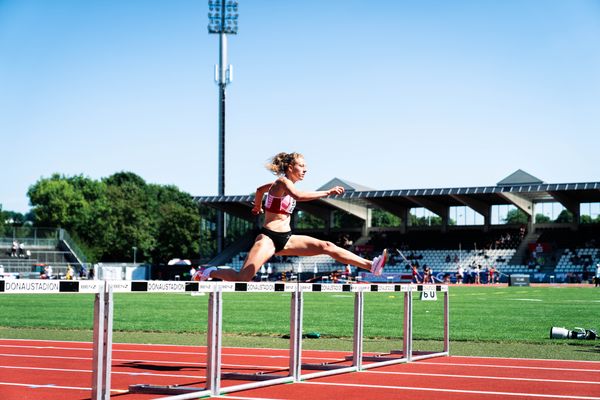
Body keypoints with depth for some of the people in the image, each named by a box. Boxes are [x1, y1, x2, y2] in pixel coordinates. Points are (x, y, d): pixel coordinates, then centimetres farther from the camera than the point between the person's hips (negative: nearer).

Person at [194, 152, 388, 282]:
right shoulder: (283, 182, -12)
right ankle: (210, 272, 10)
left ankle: (371, 266, -12)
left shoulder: (284, 183, 15)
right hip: (269, 237, -9)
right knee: (242, 278, -16)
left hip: (286, 239, 9)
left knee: (326, 246, -6)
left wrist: (257, 207, 48)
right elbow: (298, 196, -35)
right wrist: (328, 192, -35)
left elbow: (259, 190, 32)